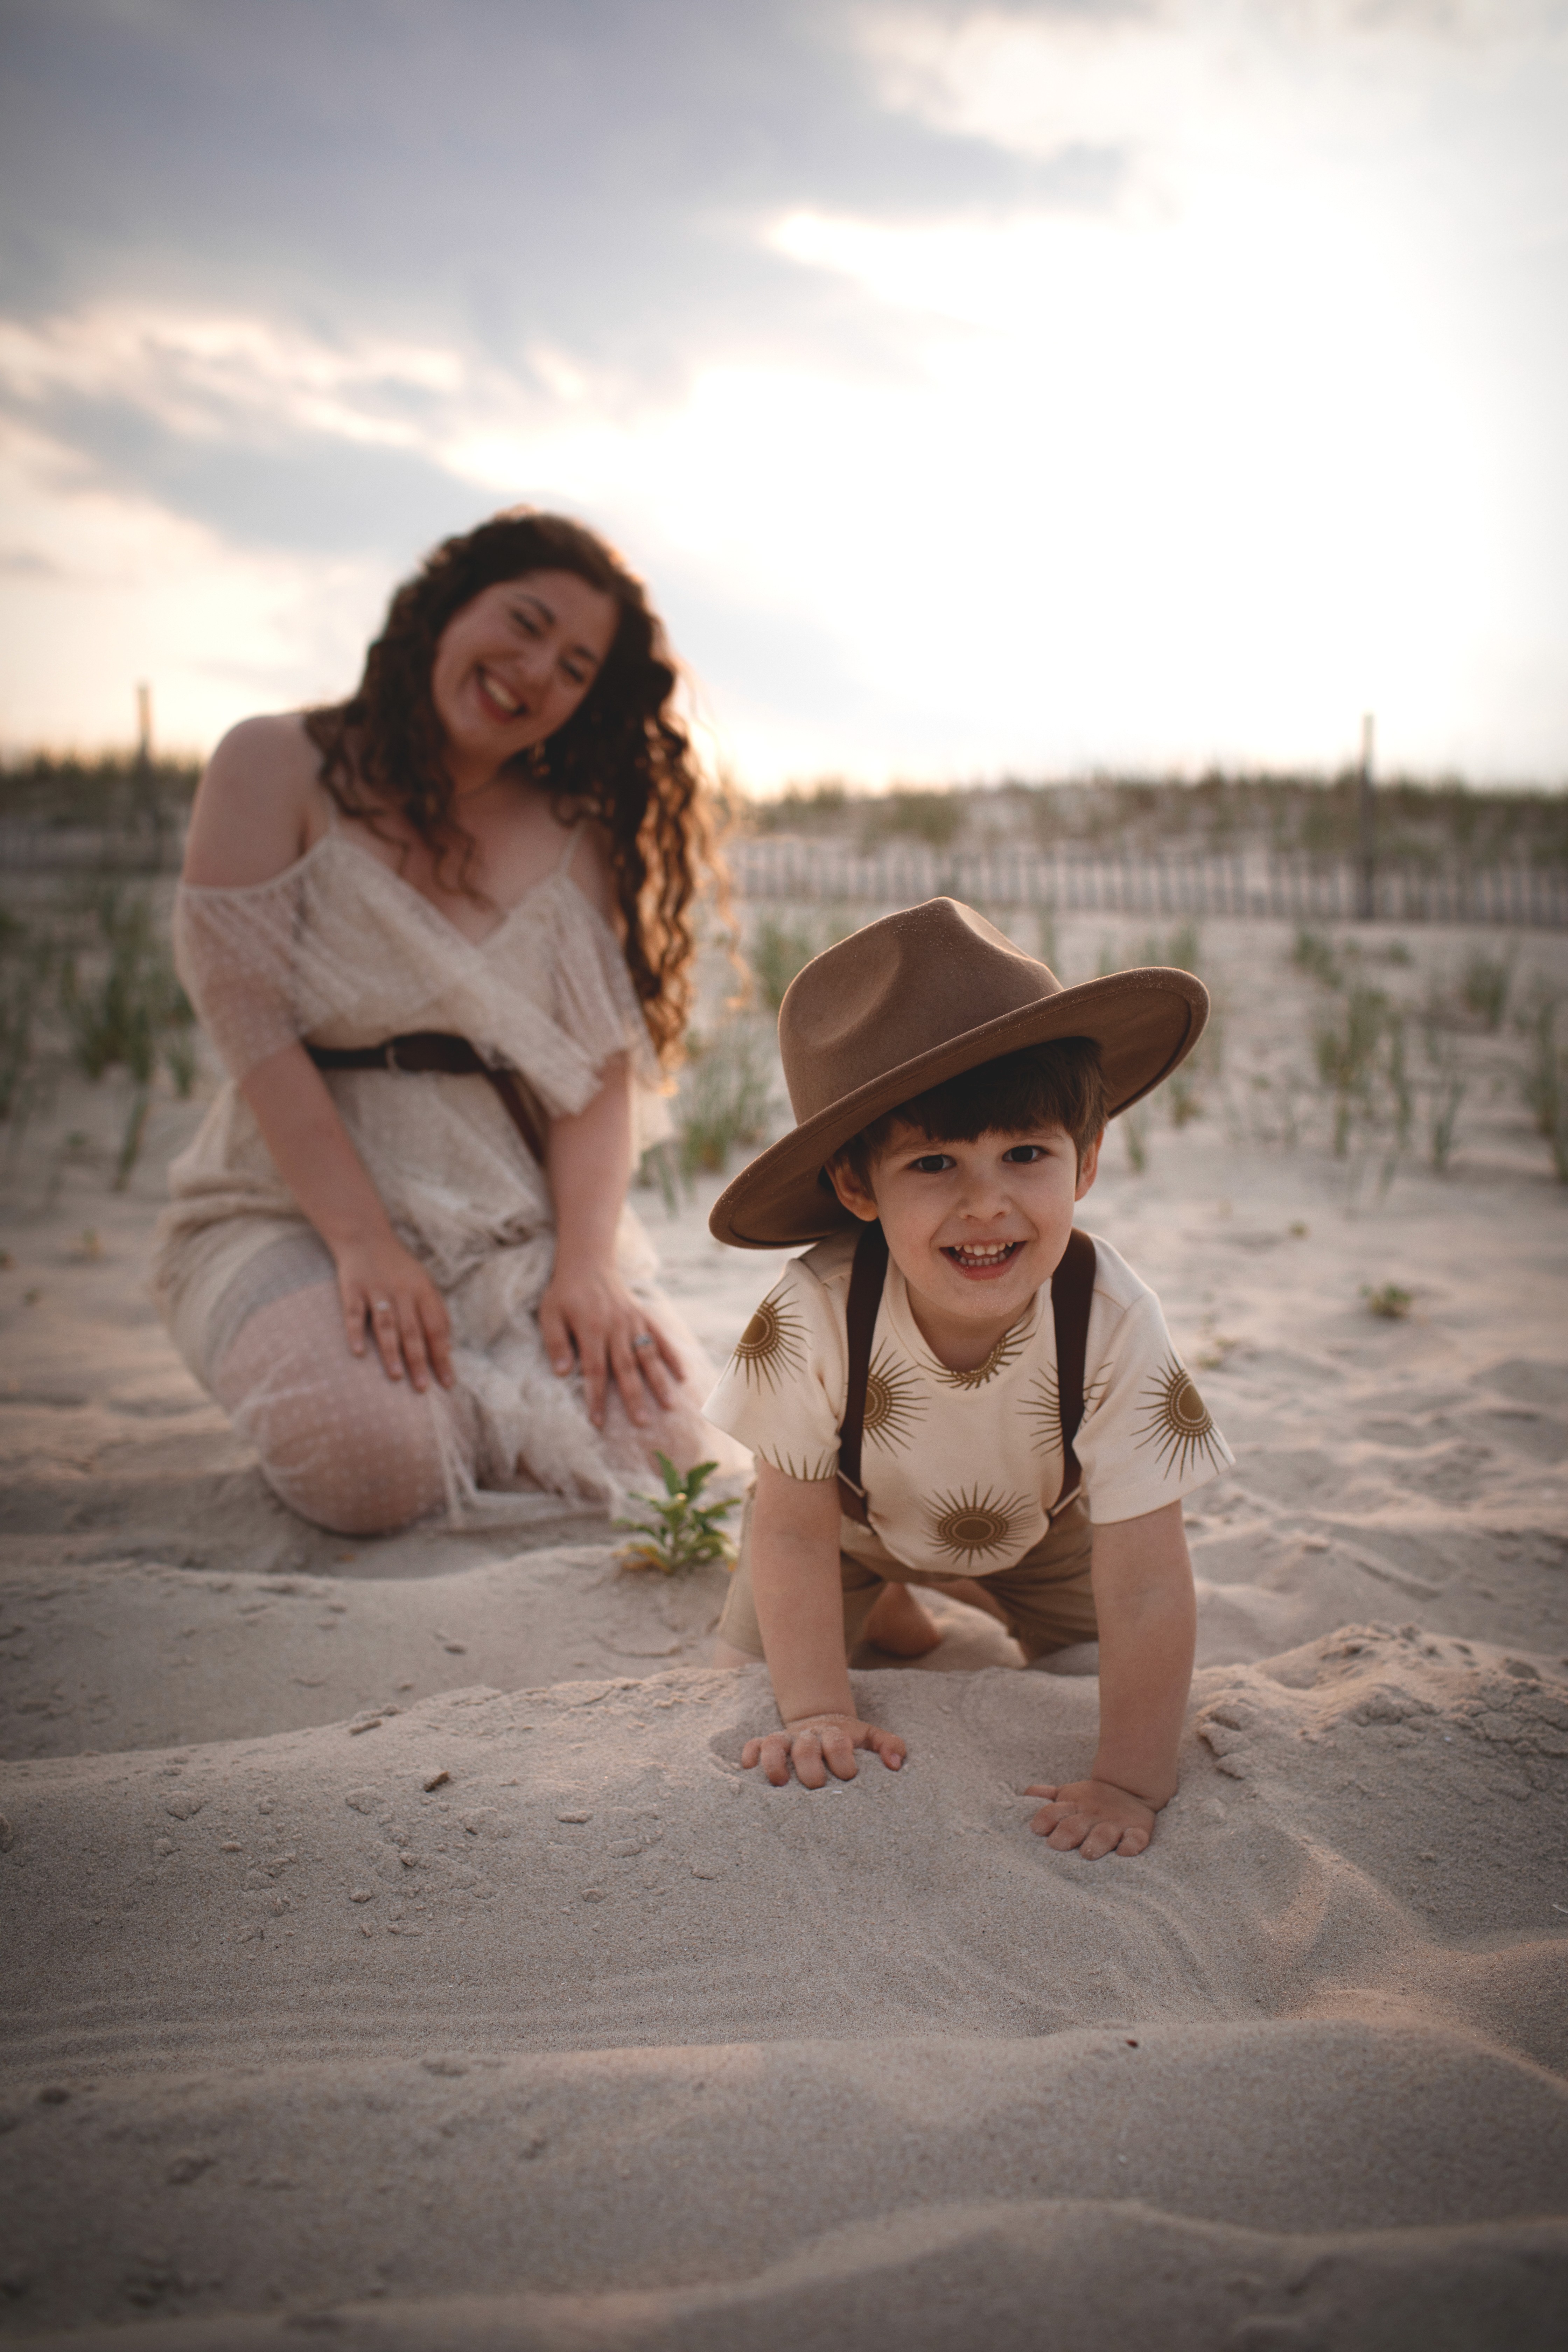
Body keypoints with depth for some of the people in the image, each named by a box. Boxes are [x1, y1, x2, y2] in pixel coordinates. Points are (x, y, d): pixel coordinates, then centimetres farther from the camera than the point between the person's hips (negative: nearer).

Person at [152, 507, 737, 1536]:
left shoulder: (574, 835, 9)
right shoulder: (276, 768, -1)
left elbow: (603, 1064, -1)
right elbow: (253, 1023, -11)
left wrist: (586, 1265, -16)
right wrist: (364, 1244, -20)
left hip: (524, 1221, 3)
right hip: (297, 1209, -2)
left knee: (657, 1437, -20)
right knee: (376, 1466, -28)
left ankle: (476, 1390, 12)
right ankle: (329, 1364, 8)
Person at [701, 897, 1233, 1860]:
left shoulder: (1115, 1325, -39)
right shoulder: (815, 1315, -39)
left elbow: (1145, 1579, -35)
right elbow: (794, 1528, -26)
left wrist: (1130, 1781, -35)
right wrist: (819, 1711, -29)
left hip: (1040, 1529, 1)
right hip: (859, 1520, 0)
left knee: (1135, 1682, -3)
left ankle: (989, 1602, 27)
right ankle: (882, 1604, 24)